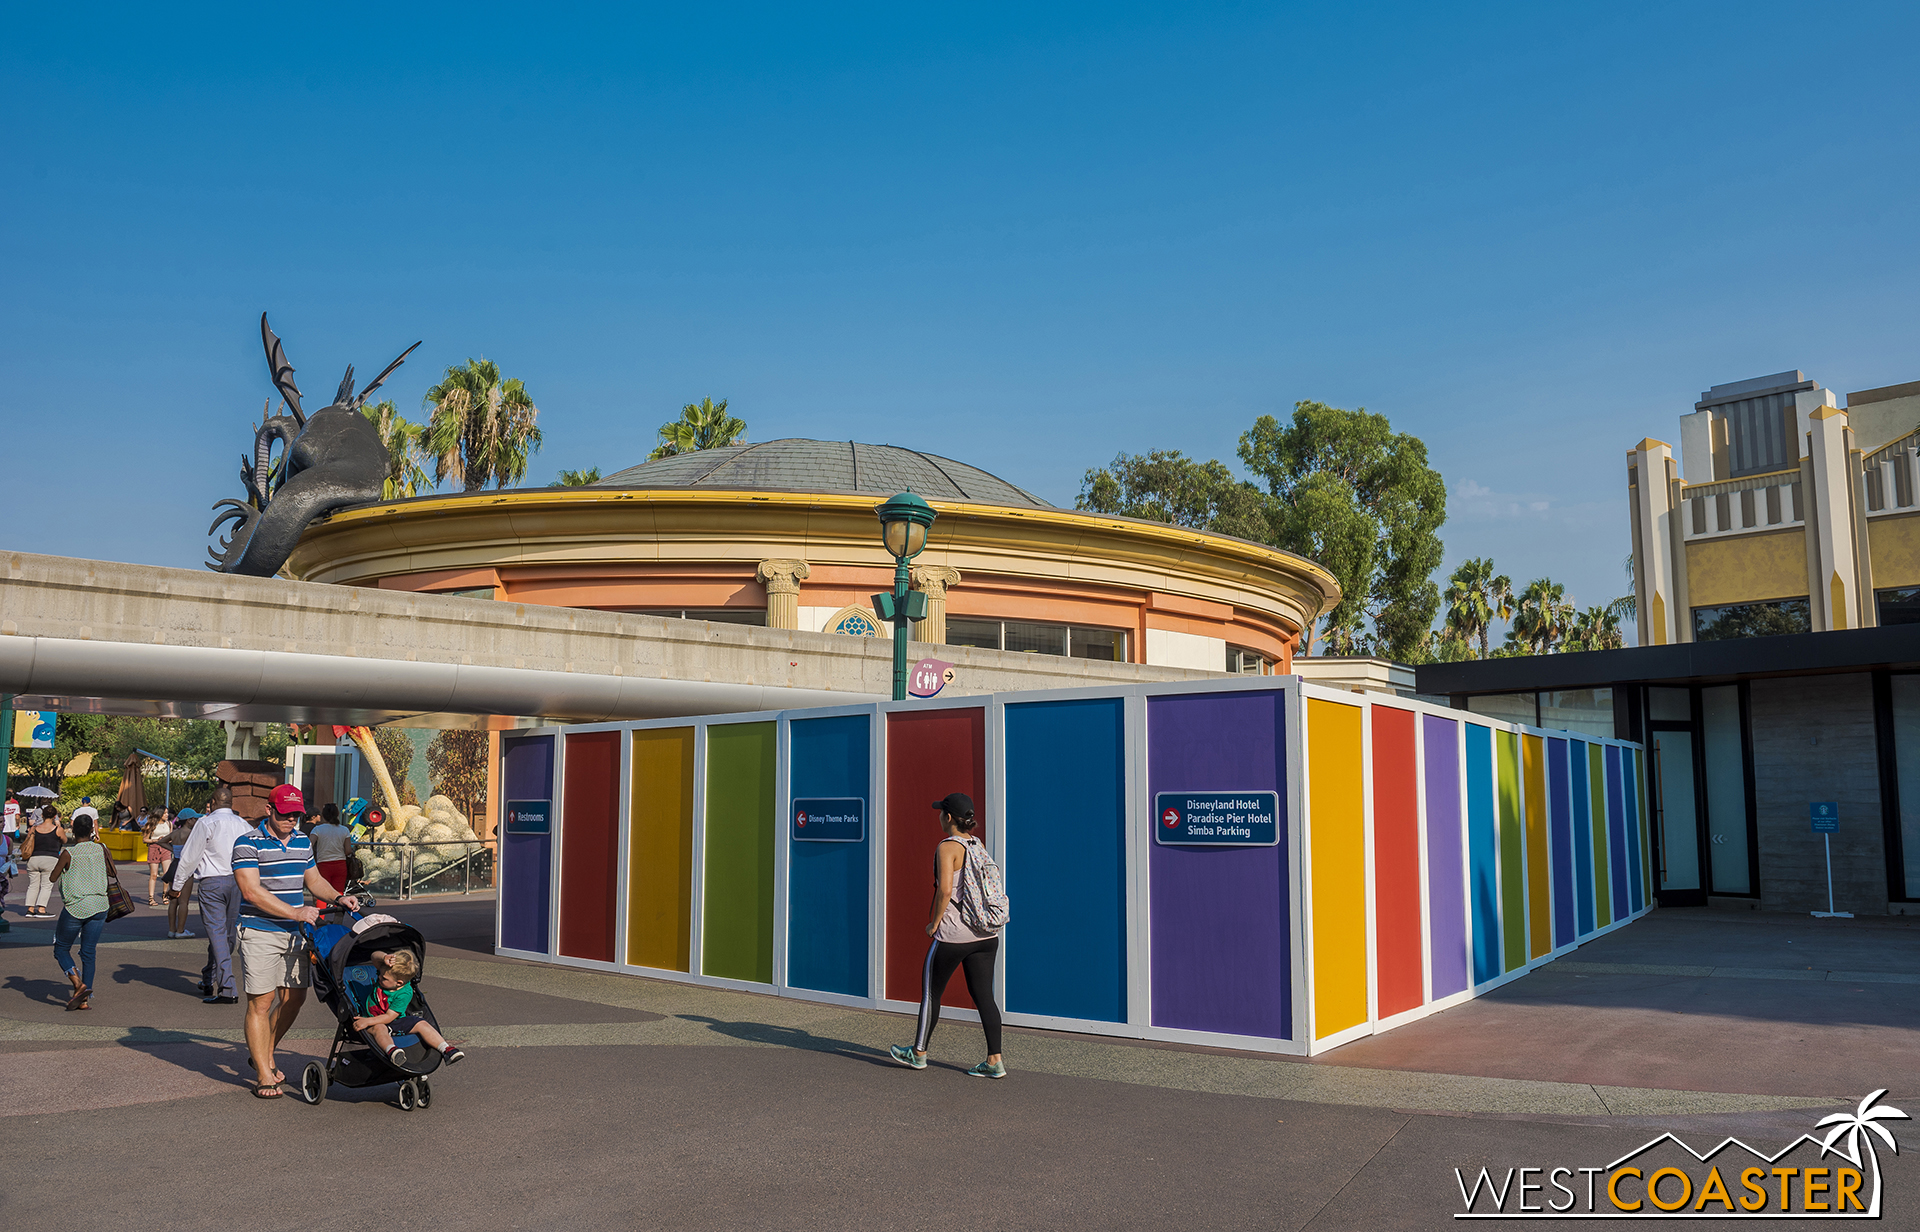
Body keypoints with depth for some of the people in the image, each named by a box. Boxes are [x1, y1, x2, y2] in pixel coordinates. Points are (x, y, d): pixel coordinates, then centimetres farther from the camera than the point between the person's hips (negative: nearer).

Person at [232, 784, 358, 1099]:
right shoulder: (247, 844, -10)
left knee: (294, 998, 10)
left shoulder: (303, 842, 12)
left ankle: (265, 1055, 31)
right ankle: (264, 1076, 5)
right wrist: (295, 913, -22)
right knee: (261, 1002, -3)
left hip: (294, 933, 7)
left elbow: (313, 879, 24)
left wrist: (338, 898, 5)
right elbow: (252, 891, -18)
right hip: (259, 933, -6)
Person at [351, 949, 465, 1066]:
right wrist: (384, 957, -48)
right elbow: (375, 956, -25)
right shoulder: (387, 972, -14)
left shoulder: (405, 993, -25)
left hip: (394, 1021, -1)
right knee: (379, 1028, -36)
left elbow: (389, 1016, -25)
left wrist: (367, 1021, -32)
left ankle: (446, 1049, -26)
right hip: (375, 1022, 1)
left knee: (421, 1024, -22)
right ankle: (391, 1051, -67)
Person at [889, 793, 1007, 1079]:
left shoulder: (947, 847, -12)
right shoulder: (979, 846, 9)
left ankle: (918, 1053, 23)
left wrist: (934, 923, -10)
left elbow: (945, 890, -21)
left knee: (930, 991, 11)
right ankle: (995, 1061, 4)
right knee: (983, 996, 8)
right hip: (986, 934, 7)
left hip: (953, 935, -7)